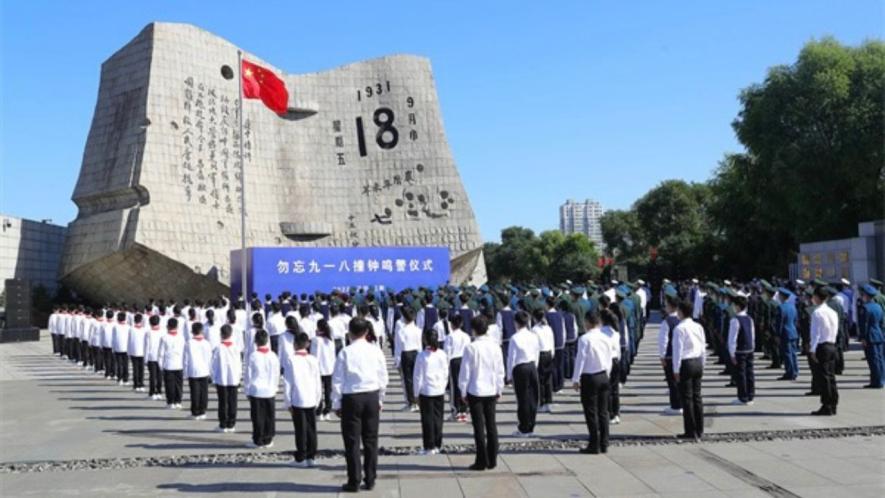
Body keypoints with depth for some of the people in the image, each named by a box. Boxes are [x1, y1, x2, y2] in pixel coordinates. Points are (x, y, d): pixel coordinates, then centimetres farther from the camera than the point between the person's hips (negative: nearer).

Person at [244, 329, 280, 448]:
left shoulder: (253, 356, -11)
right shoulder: (273, 356, -2)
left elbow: (248, 374, -5)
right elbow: (276, 374, 6)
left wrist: (247, 389, 7)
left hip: (256, 391, -3)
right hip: (270, 391, 3)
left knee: (258, 417, 3)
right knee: (270, 417, 9)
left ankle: (258, 441, 7)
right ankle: (268, 440, 14)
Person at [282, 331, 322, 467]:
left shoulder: (291, 360, -7)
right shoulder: (313, 360, 2)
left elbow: (287, 383, -7)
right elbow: (318, 383, 5)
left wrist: (288, 402, 0)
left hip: (297, 401, -3)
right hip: (312, 400, 3)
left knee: (301, 430, 2)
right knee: (311, 429, 10)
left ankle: (301, 458, 7)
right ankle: (311, 457, 14)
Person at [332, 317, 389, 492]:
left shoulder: (345, 353, -9)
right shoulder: (376, 351, 0)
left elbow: (337, 381, -7)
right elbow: (383, 379, 5)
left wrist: (336, 404, 3)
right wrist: (380, 400, 17)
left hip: (351, 398, -3)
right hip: (372, 397, 3)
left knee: (352, 441, 4)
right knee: (371, 440, 11)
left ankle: (354, 482, 8)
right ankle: (370, 480, 17)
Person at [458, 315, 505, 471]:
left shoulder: (471, 348, -13)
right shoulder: (495, 347, -1)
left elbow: (465, 372, -9)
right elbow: (500, 371, 5)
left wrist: (463, 391, 2)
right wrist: (499, 390, 16)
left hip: (475, 392, -4)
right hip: (491, 392, 4)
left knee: (479, 426, 2)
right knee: (491, 425, 11)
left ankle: (481, 461, 5)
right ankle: (492, 461, 16)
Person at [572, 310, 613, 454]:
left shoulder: (585, 339, -14)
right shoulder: (607, 339, 5)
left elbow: (580, 359, -14)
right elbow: (609, 360, 10)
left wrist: (576, 379, -8)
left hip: (589, 378, -6)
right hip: (604, 377, 6)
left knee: (591, 413, 1)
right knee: (603, 411, 11)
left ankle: (594, 445, 5)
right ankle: (604, 444, 16)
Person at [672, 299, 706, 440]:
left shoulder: (680, 328, -14)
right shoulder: (698, 327, 8)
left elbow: (678, 350, -14)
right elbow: (703, 348, 13)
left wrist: (676, 370, -9)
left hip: (686, 364, -7)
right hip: (698, 362, 7)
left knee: (687, 397, -1)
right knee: (697, 396, 12)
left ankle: (691, 431, 2)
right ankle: (699, 430, 16)